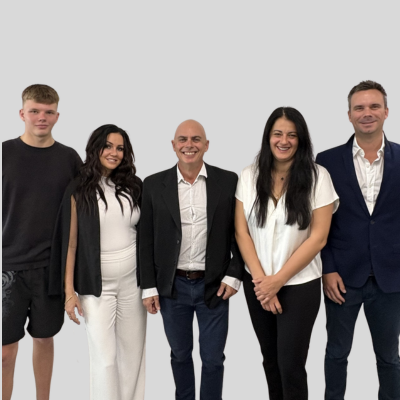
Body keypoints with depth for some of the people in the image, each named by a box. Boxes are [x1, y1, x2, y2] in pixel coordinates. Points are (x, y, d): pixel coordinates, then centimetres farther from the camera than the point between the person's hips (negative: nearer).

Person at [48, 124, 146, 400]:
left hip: (133, 280, 3)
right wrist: (69, 292, -6)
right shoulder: (79, 190, -4)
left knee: (134, 351, 12)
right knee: (105, 356, 1)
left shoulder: (134, 186, 3)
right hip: (97, 284, -3)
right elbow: (71, 243, -4)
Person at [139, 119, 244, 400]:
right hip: (172, 287, 1)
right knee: (180, 355, 18)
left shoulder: (228, 181, -3)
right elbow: (147, 240, 0)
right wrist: (149, 286, -2)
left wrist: (234, 275, -7)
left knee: (213, 359, 10)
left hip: (214, 286, -1)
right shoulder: (154, 185, -1)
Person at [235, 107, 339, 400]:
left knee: (291, 365, 2)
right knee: (270, 358, 18)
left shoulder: (317, 177, -9)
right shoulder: (249, 176, 0)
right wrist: (261, 279, -10)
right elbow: (241, 232, -1)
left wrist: (277, 280, -12)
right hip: (257, 284, 3)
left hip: (299, 285, -3)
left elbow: (318, 238, -11)